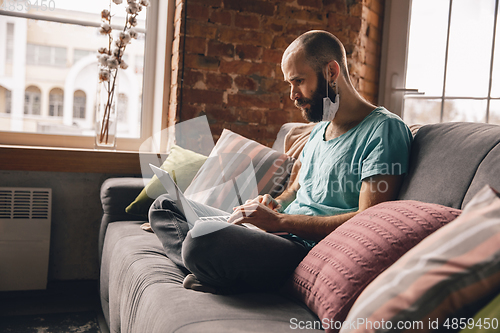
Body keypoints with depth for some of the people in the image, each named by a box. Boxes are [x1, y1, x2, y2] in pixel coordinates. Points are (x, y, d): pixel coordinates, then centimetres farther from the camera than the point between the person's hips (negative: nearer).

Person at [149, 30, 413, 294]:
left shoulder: (384, 129, -8)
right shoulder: (320, 129, 20)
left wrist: (279, 220, -18)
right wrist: (275, 204, 4)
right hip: (280, 234, 10)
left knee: (204, 239, -37)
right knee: (164, 205, 8)